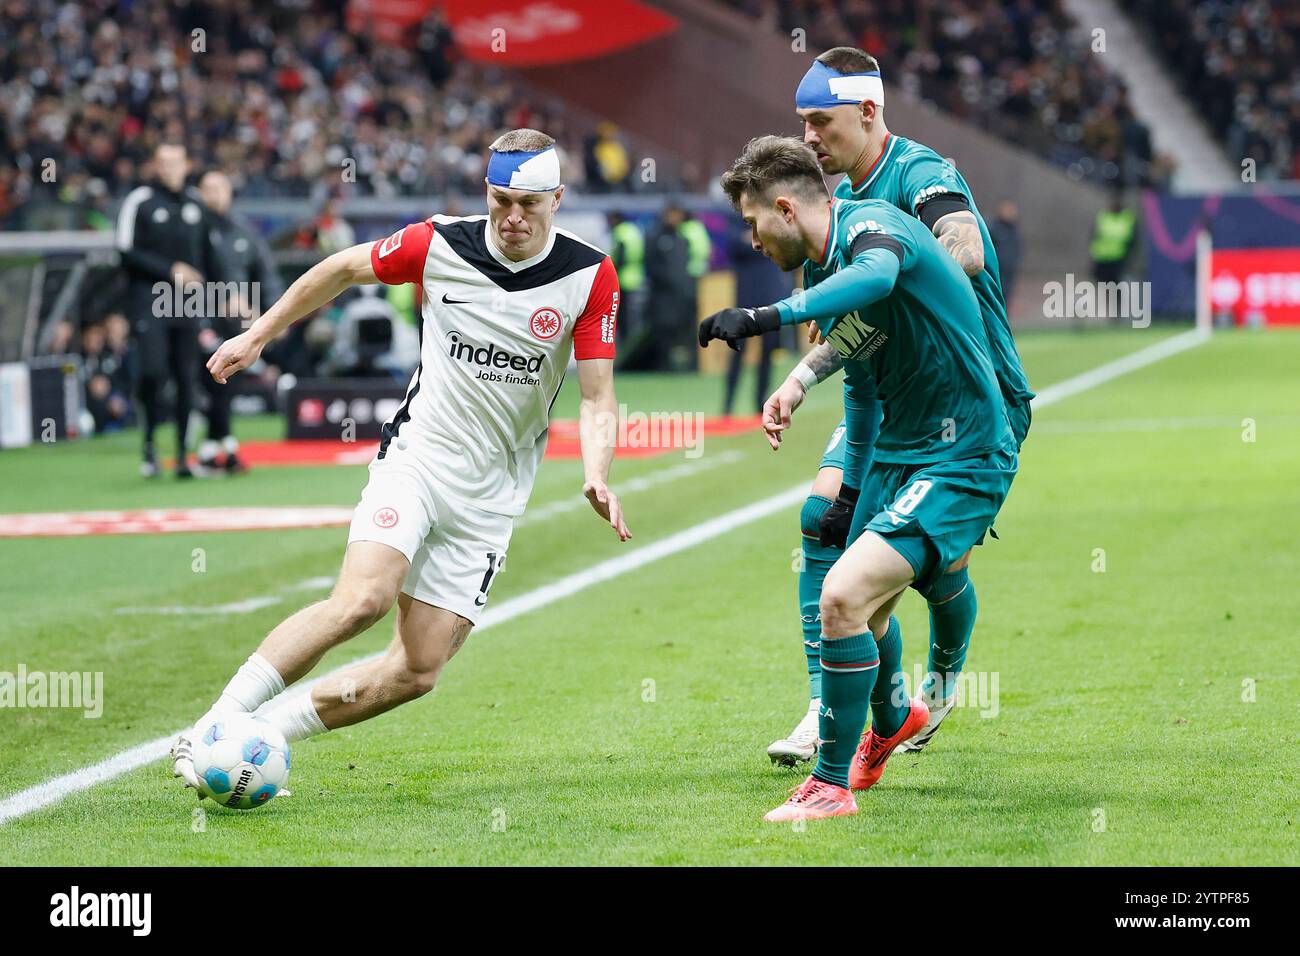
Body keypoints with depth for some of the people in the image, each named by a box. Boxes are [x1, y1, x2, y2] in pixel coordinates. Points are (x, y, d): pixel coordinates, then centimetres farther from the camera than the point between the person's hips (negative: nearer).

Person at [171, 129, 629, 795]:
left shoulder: (590, 276, -7)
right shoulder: (438, 245, -7)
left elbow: (596, 397, -5)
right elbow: (345, 269, 11)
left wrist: (596, 477, -23)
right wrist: (258, 335, 15)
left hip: (490, 498, 2)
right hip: (417, 457, -2)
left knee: (419, 670, -6)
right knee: (362, 601, -27)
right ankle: (207, 733, -22)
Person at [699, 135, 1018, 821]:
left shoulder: (871, 222, -18)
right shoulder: (825, 273, 11)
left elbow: (878, 274, -45)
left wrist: (769, 316, -52)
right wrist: (852, 491, 29)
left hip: (962, 461, -10)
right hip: (894, 456, 10)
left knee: (844, 596, -21)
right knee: (860, 607, 23)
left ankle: (831, 784, -8)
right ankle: (891, 718, 56)